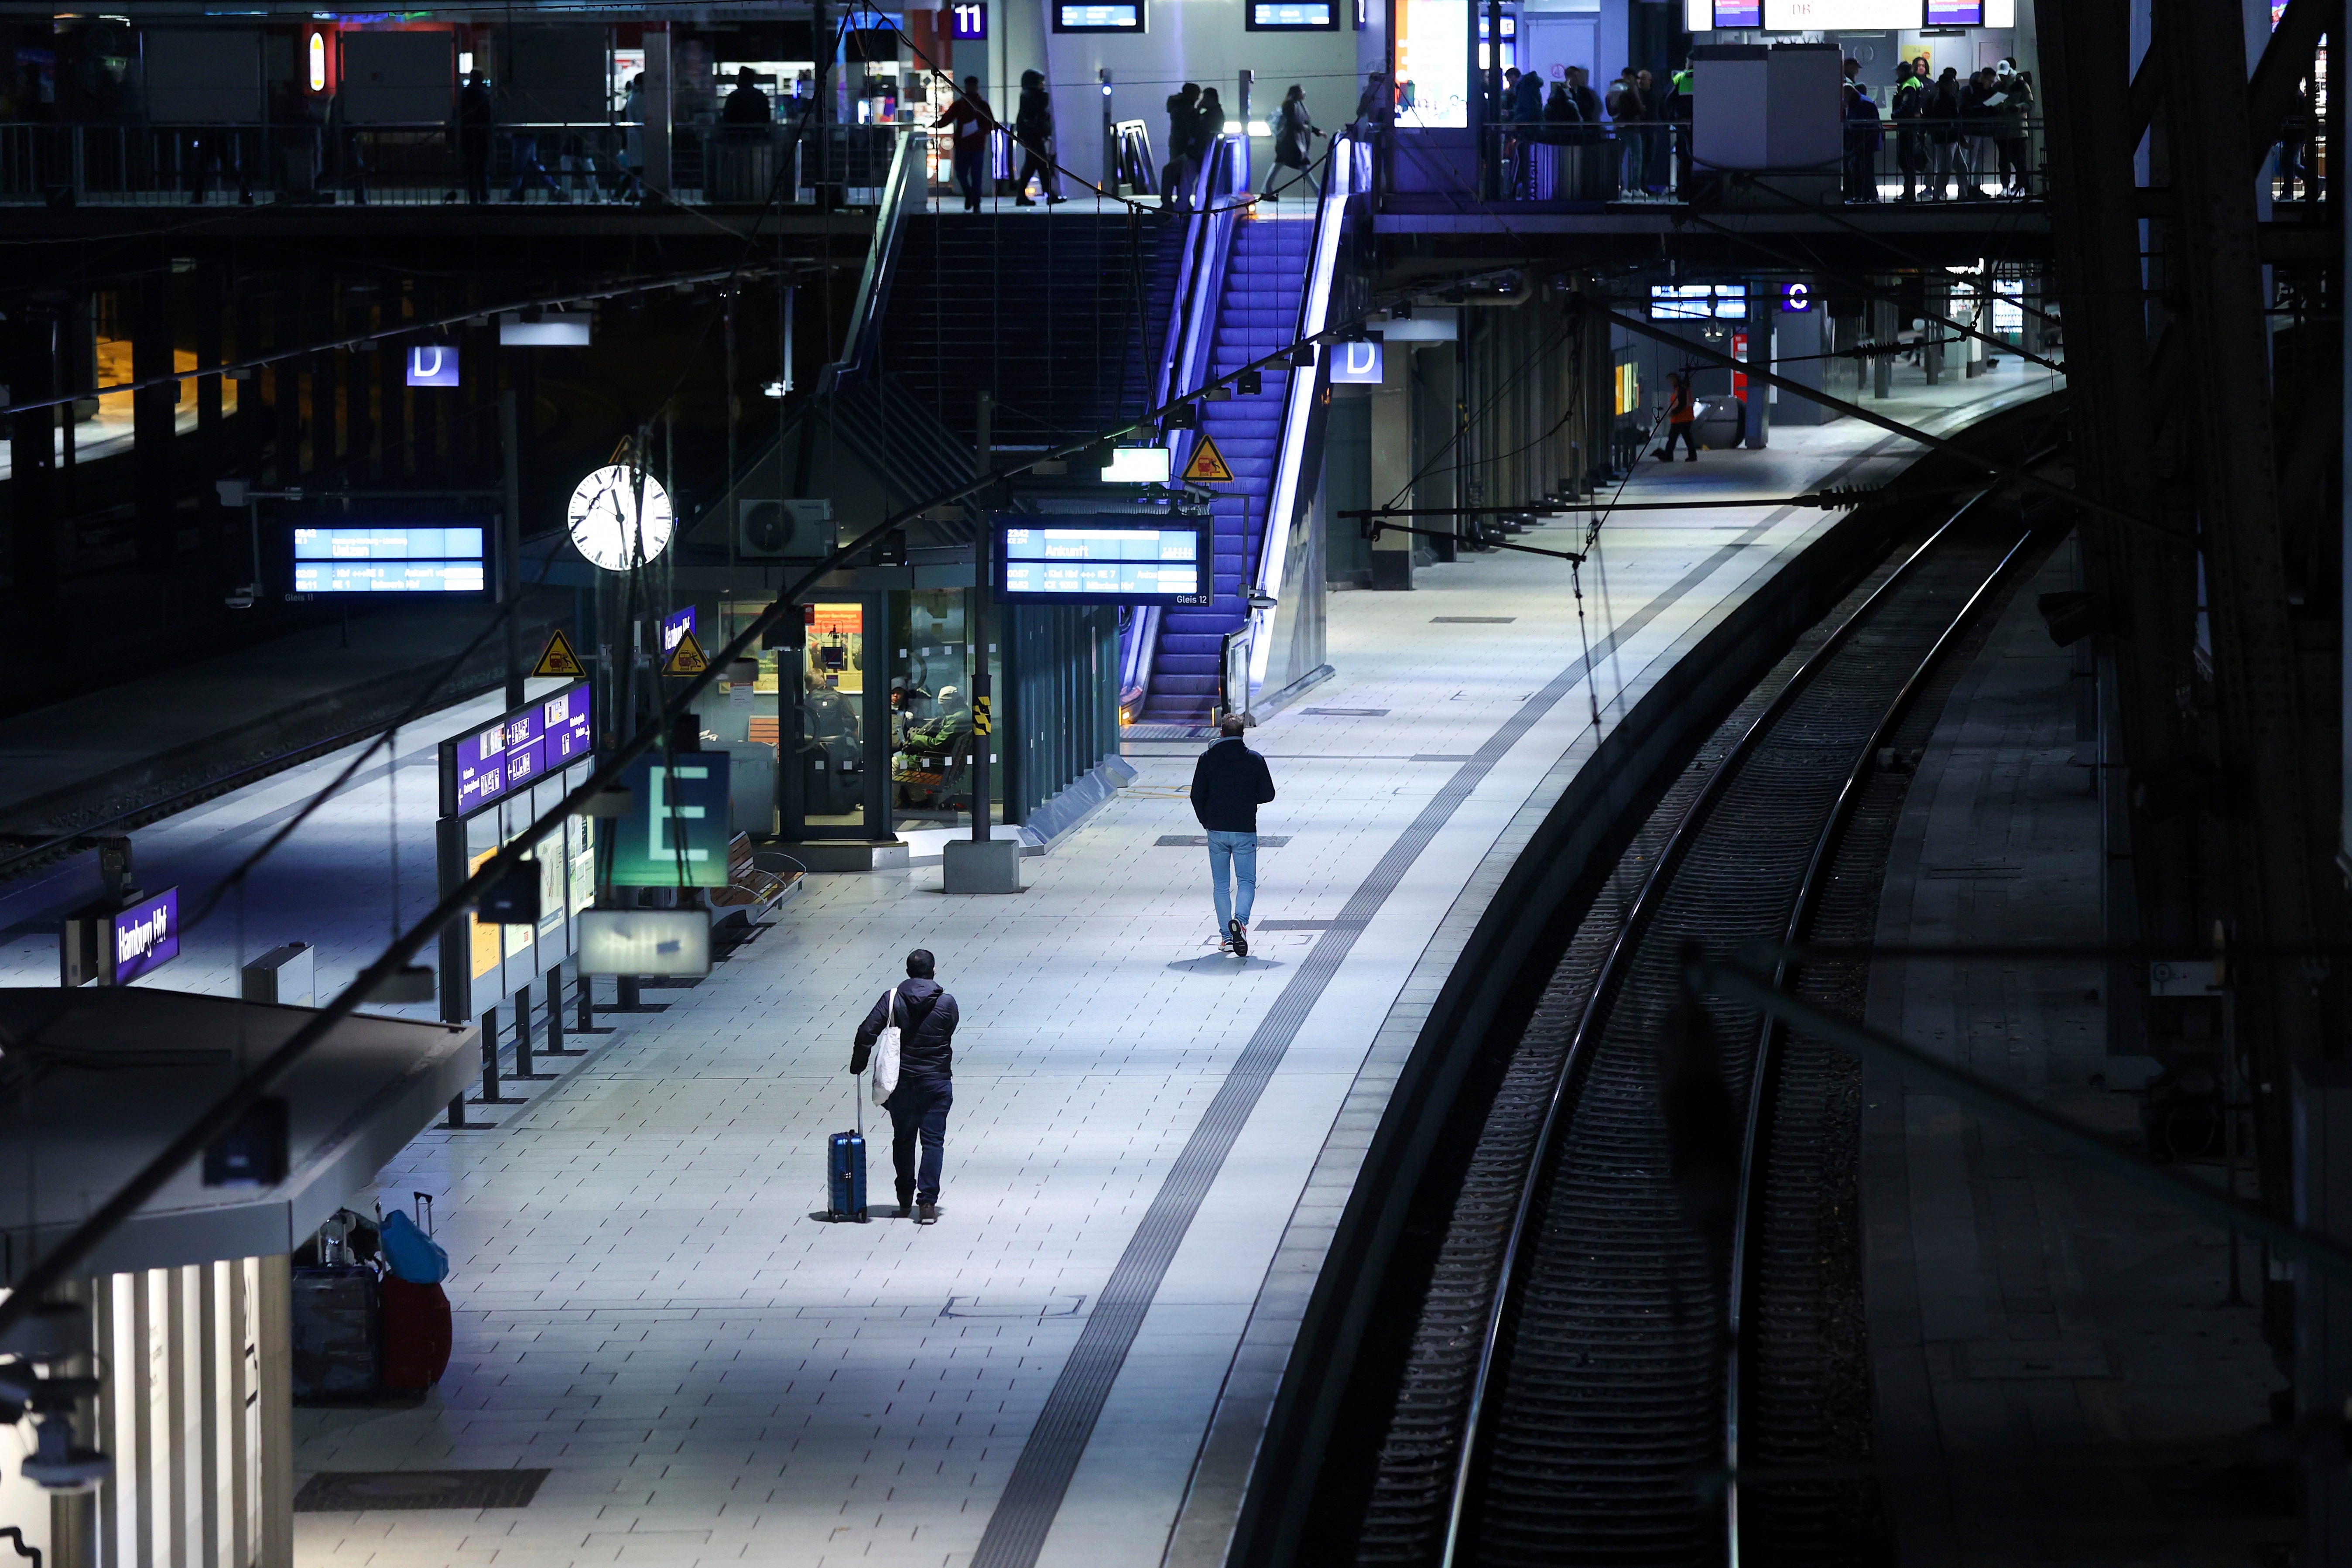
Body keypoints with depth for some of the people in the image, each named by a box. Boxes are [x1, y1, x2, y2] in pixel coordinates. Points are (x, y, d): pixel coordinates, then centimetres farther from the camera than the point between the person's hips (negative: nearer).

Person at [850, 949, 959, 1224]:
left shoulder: (892, 998, -8)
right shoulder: (946, 1003, -8)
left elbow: (867, 1032, -13)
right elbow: (948, 1035, 5)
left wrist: (858, 1064, 0)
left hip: (902, 1081, 1)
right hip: (937, 1082, -1)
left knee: (903, 1140, 15)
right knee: (933, 1141, 2)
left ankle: (905, 1201, 24)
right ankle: (927, 1203, -8)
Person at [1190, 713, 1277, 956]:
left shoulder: (1207, 759, -2)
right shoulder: (1255, 760, -3)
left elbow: (1197, 795, -1)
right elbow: (1268, 795, 1)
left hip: (1216, 832, 1)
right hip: (1245, 831, -1)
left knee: (1220, 886, 11)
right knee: (1247, 881, 5)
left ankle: (1226, 936, 9)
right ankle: (1240, 920, -22)